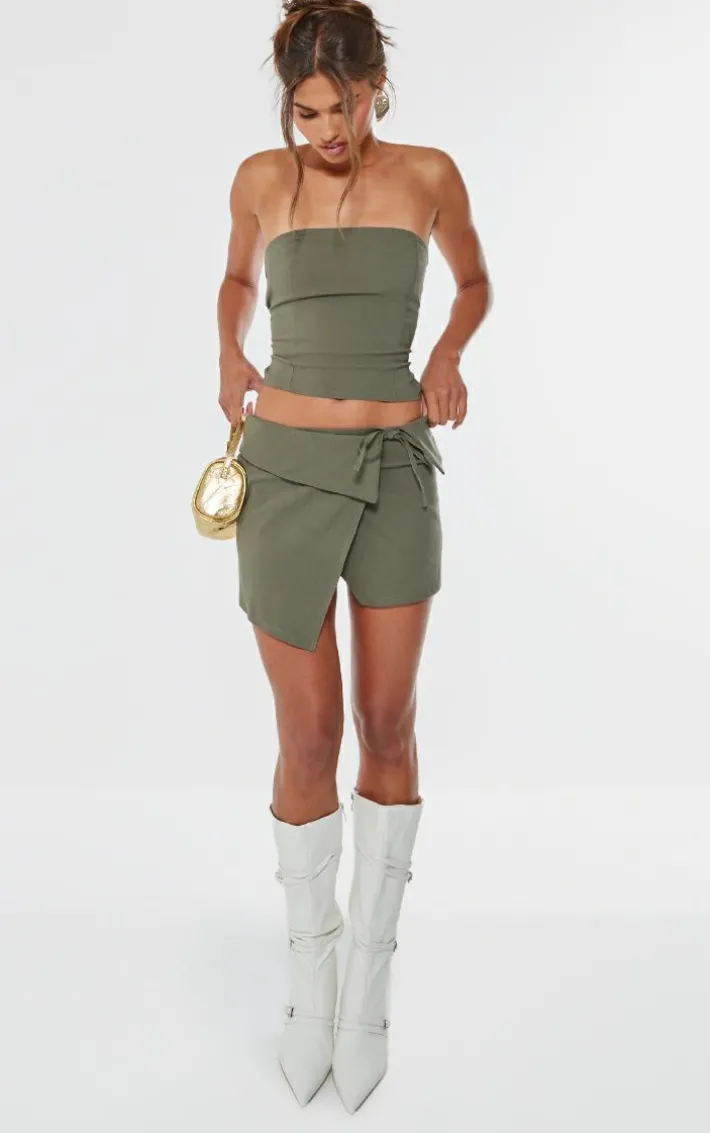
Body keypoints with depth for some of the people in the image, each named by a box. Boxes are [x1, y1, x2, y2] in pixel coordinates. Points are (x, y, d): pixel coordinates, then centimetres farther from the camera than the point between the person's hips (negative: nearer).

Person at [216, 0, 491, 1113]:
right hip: (287, 470, 0)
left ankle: (369, 980, 22)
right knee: (308, 740, 1)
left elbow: (474, 281, 18)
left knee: (387, 727, 3)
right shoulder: (261, 179, 5)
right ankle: (310, 970, 24)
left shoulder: (429, 174, 4)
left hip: (397, 474, 1)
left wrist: (449, 354, -2)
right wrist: (229, 355, 3)